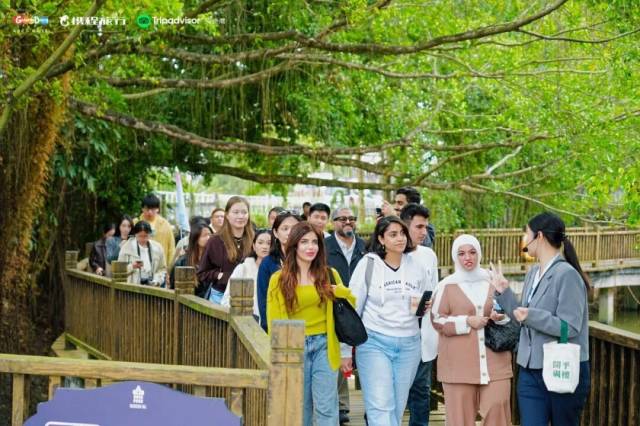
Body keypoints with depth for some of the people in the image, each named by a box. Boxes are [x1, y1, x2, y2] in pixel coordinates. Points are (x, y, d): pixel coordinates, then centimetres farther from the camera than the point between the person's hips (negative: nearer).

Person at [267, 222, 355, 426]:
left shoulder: (329, 275, 6)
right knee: (300, 407, 10)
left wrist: (342, 292, -8)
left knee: (326, 407, -5)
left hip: (324, 345, 0)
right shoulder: (279, 279, 1)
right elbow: (275, 320, 2)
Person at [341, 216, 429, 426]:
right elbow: (352, 309, 0)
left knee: (397, 408, 7)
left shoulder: (416, 267, 9)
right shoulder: (368, 264, -2)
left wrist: (421, 309, -2)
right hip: (375, 343, -4)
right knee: (380, 407, -12)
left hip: (409, 345, 4)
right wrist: (346, 351, -2)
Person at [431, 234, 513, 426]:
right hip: (459, 362, -2)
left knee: (497, 408, -5)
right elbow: (437, 320, 0)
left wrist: (502, 317, -3)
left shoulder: (493, 282, 11)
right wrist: (467, 321, -12)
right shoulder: (447, 285, 2)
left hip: (494, 360, 2)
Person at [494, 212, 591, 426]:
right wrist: (504, 292, 10)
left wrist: (531, 316, -27)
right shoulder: (533, 273, 10)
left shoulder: (566, 274, -14)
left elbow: (570, 327, -20)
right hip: (530, 370, 7)